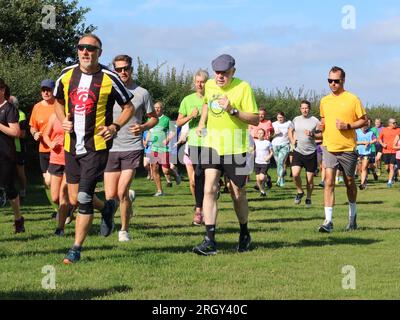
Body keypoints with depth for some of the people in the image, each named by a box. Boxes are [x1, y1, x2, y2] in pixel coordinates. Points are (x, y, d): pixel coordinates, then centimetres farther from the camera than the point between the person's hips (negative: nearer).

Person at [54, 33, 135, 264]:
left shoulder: (109, 79, -7)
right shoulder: (67, 75, 5)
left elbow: (129, 107, 4)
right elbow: (59, 102, 21)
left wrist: (115, 127, -11)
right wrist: (63, 121, 1)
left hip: (97, 146, -5)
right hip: (71, 146, 5)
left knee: (84, 197, -13)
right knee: (74, 200, 10)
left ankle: (76, 249, -2)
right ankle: (107, 208, 40)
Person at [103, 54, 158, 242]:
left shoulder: (142, 93, 2)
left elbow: (154, 118, 10)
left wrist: (143, 127, -10)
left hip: (133, 148, -2)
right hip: (111, 148, 2)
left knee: (122, 192, -12)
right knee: (110, 195, 1)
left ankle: (124, 230, 7)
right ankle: (129, 198, 36)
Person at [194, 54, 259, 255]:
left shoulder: (243, 87, -10)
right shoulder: (209, 85, 6)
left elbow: (255, 119, -10)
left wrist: (233, 110, -23)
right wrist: (201, 123, 16)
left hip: (236, 148, -3)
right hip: (212, 145, 3)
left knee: (237, 195, 8)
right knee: (209, 190, -11)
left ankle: (244, 234, 32)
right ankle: (210, 240, -12)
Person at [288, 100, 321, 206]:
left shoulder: (315, 121, -2)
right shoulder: (296, 120, 7)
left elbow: (321, 134, 0)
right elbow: (290, 131, 21)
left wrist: (312, 134, -18)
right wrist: (292, 140, 3)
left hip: (311, 153, -1)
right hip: (298, 151, 1)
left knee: (310, 179, 3)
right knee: (295, 174, -16)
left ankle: (308, 198, 22)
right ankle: (300, 192, 10)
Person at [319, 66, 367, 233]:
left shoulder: (352, 99, -6)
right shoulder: (324, 101, 8)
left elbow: (364, 120, -3)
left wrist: (348, 126, -17)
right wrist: (322, 125, 2)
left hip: (348, 148, -2)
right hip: (329, 148, 2)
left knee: (349, 182, 12)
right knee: (329, 182, -11)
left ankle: (353, 216, 33)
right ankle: (328, 221, -15)